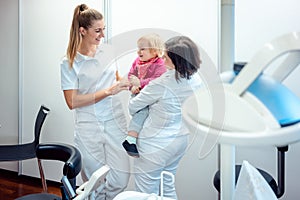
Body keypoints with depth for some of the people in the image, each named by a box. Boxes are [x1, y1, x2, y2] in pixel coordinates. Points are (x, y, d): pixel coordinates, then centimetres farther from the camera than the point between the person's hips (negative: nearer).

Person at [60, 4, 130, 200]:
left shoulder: (107, 51, 5)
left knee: (121, 179, -3)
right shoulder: (69, 62, -4)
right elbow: (72, 101, -12)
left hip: (115, 121, 3)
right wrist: (108, 91, -17)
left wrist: (130, 84, 0)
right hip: (89, 127, -2)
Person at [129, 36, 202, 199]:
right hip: (181, 141, 8)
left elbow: (132, 107, -14)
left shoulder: (162, 84, -27)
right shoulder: (196, 79, -5)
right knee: (168, 186, 26)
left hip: (156, 146, -8)